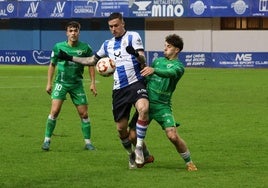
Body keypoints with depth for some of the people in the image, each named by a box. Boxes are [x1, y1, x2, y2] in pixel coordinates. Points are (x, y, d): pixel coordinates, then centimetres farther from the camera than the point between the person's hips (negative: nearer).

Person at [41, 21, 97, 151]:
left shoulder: (85, 47, -4)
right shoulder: (59, 47, -5)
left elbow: (91, 64, 8)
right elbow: (52, 64, 8)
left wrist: (93, 83, 3)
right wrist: (49, 83, 6)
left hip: (77, 84, 1)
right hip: (61, 82, -1)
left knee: (84, 113, 1)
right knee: (55, 110, -15)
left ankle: (88, 142, 14)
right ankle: (47, 140, -4)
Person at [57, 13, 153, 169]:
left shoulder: (133, 37, 2)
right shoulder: (108, 44, 18)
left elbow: (143, 60, -9)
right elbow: (92, 60, 33)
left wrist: (136, 54, -32)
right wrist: (70, 58, 28)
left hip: (135, 83, -5)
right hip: (119, 89, 6)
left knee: (143, 108, -35)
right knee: (121, 128, 2)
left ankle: (139, 148, -25)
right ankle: (132, 155, 25)